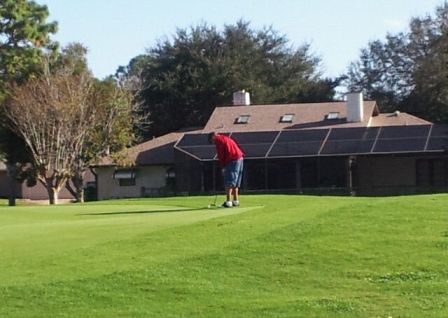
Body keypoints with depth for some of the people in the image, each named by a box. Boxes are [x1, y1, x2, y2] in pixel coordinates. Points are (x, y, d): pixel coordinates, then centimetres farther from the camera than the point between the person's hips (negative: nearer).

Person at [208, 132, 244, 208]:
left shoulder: (219, 140, -2)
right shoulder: (225, 138, 26)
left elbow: (221, 155, -7)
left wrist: (223, 166, 0)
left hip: (233, 161, -9)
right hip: (239, 159, 9)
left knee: (228, 182, -9)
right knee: (235, 182, 15)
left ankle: (228, 201, -14)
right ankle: (236, 201, 17)